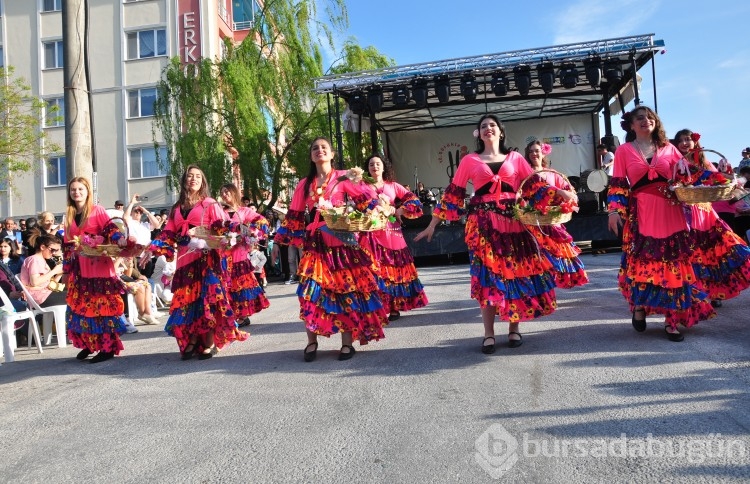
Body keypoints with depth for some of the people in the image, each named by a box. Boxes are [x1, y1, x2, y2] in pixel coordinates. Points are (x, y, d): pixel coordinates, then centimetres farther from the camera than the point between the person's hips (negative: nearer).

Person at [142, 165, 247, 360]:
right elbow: (168, 234, 13)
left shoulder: (210, 204, 6)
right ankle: (192, 342, 10)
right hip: (185, 260, 4)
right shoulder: (177, 208, 18)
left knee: (207, 298, -7)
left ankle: (210, 343, 0)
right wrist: (152, 249, 0)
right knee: (187, 300, 2)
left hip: (206, 258, -4)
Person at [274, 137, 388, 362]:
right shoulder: (304, 184, 14)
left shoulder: (343, 177, 5)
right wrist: (280, 240, 14)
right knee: (311, 291, -6)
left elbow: (368, 200, 3)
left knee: (346, 289, 0)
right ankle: (311, 343, 7)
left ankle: (347, 343, 9)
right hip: (315, 243, 2)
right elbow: (294, 216, 15)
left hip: (342, 241, -2)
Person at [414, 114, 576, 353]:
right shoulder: (469, 160, 9)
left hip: (512, 220, 2)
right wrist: (433, 224, 4)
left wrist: (562, 193, -2)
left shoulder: (515, 158, 14)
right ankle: (488, 334, 4)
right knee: (487, 274, -4)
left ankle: (514, 329, 15)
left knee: (515, 271, 1)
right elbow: (452, 193, 7)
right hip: (482, 223, -1)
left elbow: (535, 185, 11)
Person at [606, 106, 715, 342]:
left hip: (670, 212, 2)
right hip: (640, 213, -2)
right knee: (640, 260, -3)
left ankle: (672, 320, 9)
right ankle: (639, 307, 19)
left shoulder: (668, 147, 13)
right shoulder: (624, 151, 7)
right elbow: (618, 184, 3)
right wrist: (614, 210, -7)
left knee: (672, 263, 1)